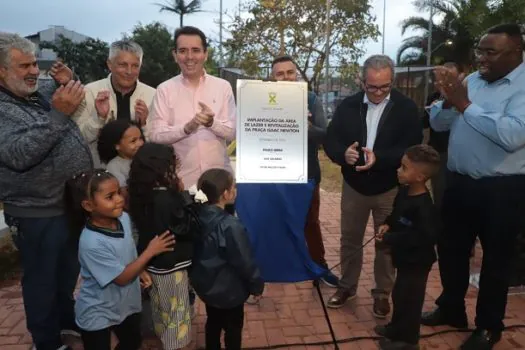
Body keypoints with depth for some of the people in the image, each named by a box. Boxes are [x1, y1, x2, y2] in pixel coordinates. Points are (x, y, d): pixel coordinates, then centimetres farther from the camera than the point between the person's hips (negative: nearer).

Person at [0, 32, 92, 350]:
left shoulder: (45, 89, 3)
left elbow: (81, 104, 18)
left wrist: (70, 84, -3)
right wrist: (58, 113, -35)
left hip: (76, 201, 7)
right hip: (38, 214, -7)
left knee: (68, 270, 25)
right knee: (43, 278, 13)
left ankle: (66, 317, 48)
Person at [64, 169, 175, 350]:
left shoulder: (123, 218, -13)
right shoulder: (91, 243, -34)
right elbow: (121, 278, -25)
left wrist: (140, 271, -4)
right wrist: (150, 251, -23)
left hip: (126, 303, 7)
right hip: (97, 314, -7)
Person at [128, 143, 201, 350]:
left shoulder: (142, 194, -4)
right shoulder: (167, 199, -29)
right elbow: (191, 228, -22)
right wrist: (184, 195, -19)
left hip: (152, 262, 8)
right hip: (171, 265, -8)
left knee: (161, 310, 26)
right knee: (175, 313, 11)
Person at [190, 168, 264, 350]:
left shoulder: (199, 216, -9)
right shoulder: (230, 225, -32)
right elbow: (245, 262, -22)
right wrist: (257, 285, -7)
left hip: (205, 284, 7)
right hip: (229, 290, -7)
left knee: (213, 323, 25)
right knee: (233, 329, 15)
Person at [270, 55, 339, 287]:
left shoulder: (311, 100, -4)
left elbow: (324, 135, -12)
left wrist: (307, 125, -31)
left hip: (306, 173, 1)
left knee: (311, 222, 15)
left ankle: (320, 265, 31)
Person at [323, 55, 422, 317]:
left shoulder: (406, 108, -8)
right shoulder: (348, 106, -1)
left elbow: (412, 148, -16)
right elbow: (330, 140, -4)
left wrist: (379, 157, -32)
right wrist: (343, 153, -27)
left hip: (390, 188, -2)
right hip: (354, 186, 2)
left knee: (386, 243, 11)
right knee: (350, 239, 13)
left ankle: (382, 293, 28)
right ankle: (347, 286, 32)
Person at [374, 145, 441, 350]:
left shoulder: (423, 206, -30)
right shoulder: (404, 192, -1)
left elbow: (424, 238, -33)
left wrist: (389, 239, -28)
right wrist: (387, 225, -3)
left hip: (417, 261, -9)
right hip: (405, 257, 10)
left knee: (409, 299, 6)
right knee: (399, 295, 24)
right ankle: (397, 328, 43)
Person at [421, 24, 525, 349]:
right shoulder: (472, 80, 7)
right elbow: (438, 124, 6)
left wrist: (465, 104, -23)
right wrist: (448, 99, -14)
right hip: (459, 182, 7)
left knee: (495, 260, 11)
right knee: (450, 249, 18)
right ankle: (451, 309, 40)